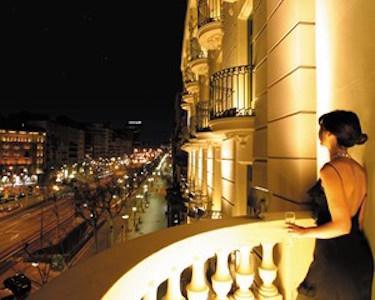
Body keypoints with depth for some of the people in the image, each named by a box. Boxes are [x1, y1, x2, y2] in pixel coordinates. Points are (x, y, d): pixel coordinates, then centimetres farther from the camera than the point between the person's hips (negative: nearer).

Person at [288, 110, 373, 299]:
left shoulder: (331, 170, -21)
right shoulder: (360, 170, 4)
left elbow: (341, 226, -23)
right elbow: (358, 222, 11)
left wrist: (304, 232, -11)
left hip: (335, 257, -8)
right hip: (359, 256, 8)